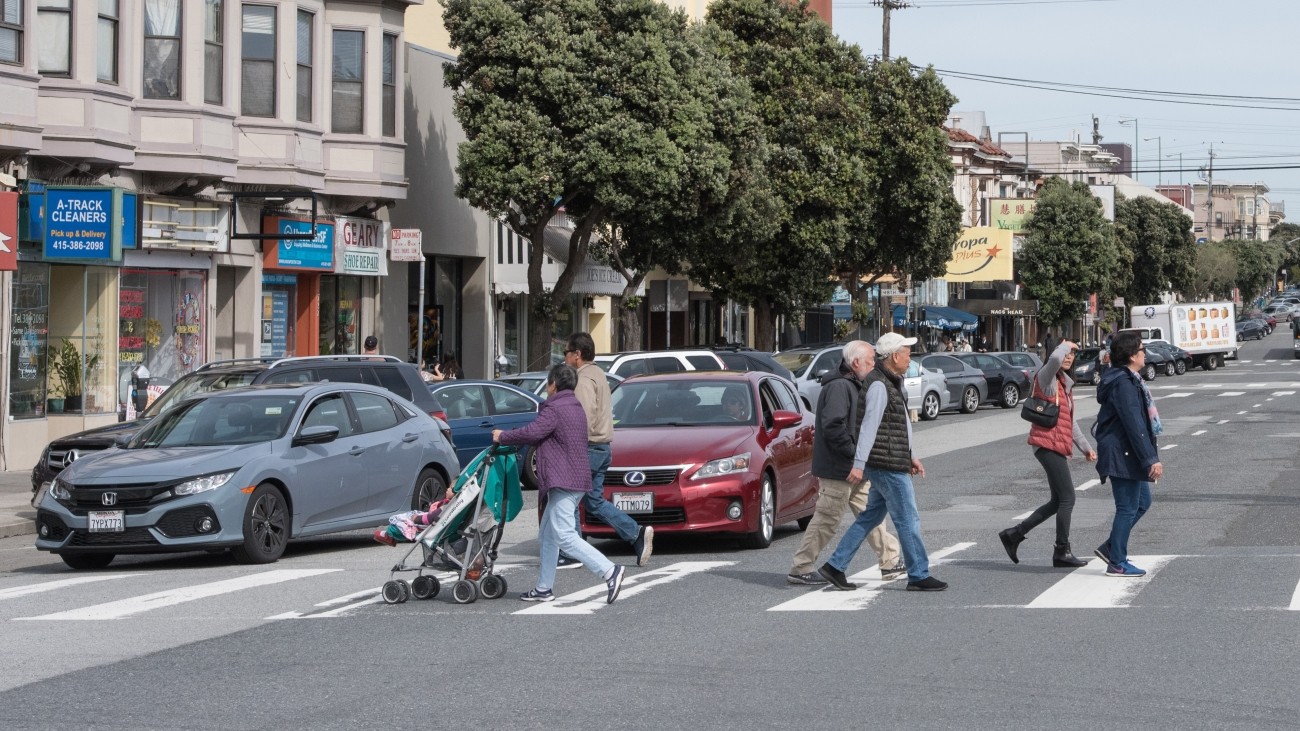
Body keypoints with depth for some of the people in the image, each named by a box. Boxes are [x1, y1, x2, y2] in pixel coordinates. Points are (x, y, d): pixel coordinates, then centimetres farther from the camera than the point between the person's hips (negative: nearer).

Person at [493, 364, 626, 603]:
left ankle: (609, 571, -23)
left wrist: (502, 437, -4)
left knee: (565, 536, -15)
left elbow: (531, 433, -19)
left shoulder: (554, 409, -13)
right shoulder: (576, 408, 19)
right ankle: (544, 588, 19)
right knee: (547, 536, 16)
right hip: (575, 479, 11)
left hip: (563, 481, -11)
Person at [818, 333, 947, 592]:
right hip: (888, 466, -10)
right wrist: (859, 464, -27)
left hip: (894, 464, 10)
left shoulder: (892, 383, 17)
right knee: (908, 521, -4)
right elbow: (869, 426, -23)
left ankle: (835, 566, 14)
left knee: (870, 517, 13)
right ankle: (919, 576, 3)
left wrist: (910, 457, 24)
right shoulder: (879, 386, -16)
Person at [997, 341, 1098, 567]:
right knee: (1067, 498, -8)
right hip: (1048, 444, -10)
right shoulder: (1046, 377, -8)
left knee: (1057, 501, 14)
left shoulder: (1065, 383, 20)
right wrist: (1065, 345, -13)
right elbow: (1055, 359, -33)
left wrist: (1085, 446, 26)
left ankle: (1014, 534, 20)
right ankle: (1062, 552, -2)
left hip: (1057, 446, 10)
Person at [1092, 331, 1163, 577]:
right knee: (1128, 507, -4)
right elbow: (1134, 425, -24)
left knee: (1142, 502, 17)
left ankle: (1111, 547, 21)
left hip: (1125, 455, 11)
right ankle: (1117, 563, 3)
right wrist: (1151, 459, -24)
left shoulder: (1128, 380, 15)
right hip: (1122, 455, -11)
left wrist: (1150, 456, 25)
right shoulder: (1123, 384, -19)